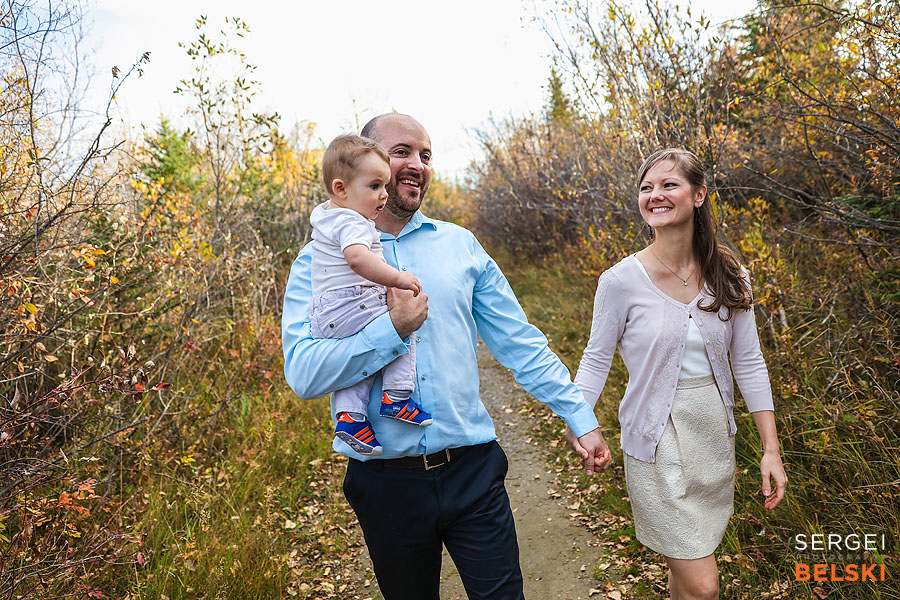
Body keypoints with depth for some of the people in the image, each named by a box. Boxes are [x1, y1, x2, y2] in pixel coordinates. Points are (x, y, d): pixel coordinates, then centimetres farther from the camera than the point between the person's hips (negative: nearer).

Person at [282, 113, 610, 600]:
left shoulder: (461, 245, 4)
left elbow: (521, 344, 5)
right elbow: (302, 373, -15)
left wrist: (581, 419, 4)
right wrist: (393, 328, -23)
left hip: (472, 469, 1)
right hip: (387, 482, -1)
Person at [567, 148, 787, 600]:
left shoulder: (729, 275, -2)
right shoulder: (621, 281, -13)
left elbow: (749, 362, 3)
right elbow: (597, 358, -4)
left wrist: (771, 448, 1)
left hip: (715, 435, 4)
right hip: (657, 442, -4)